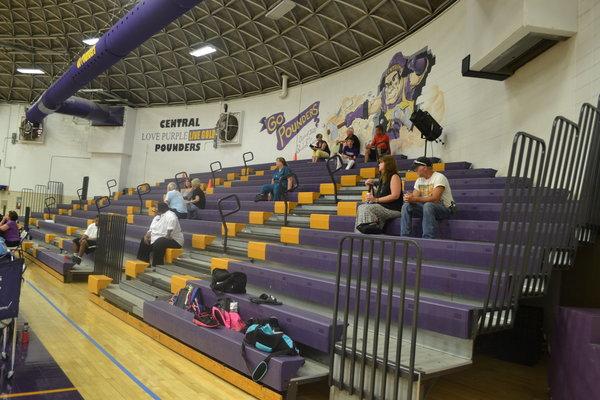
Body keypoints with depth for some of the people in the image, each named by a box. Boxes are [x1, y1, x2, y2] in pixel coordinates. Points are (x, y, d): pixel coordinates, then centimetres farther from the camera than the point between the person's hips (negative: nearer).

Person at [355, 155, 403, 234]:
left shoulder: (394, 177, -5)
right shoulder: (382, 178, 22)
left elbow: (395, 196, -17)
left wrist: (376, 199, -17)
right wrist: (371, 186, 12)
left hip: (393, 209, -8)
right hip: (381, 206, 8)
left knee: (367, 208, -27)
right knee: (361, 207, -14)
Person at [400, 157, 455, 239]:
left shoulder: (439, 177, -14)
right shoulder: (419, 180, 10)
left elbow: (435, 198, -27)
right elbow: (414, 197, 3)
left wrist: (415, 199, -33)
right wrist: (408, 198, -23)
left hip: (445, 208, -7)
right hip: (427, 207, 7)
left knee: (428, 205, -38)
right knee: (406, 206, -13)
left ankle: (428, 239, -37)